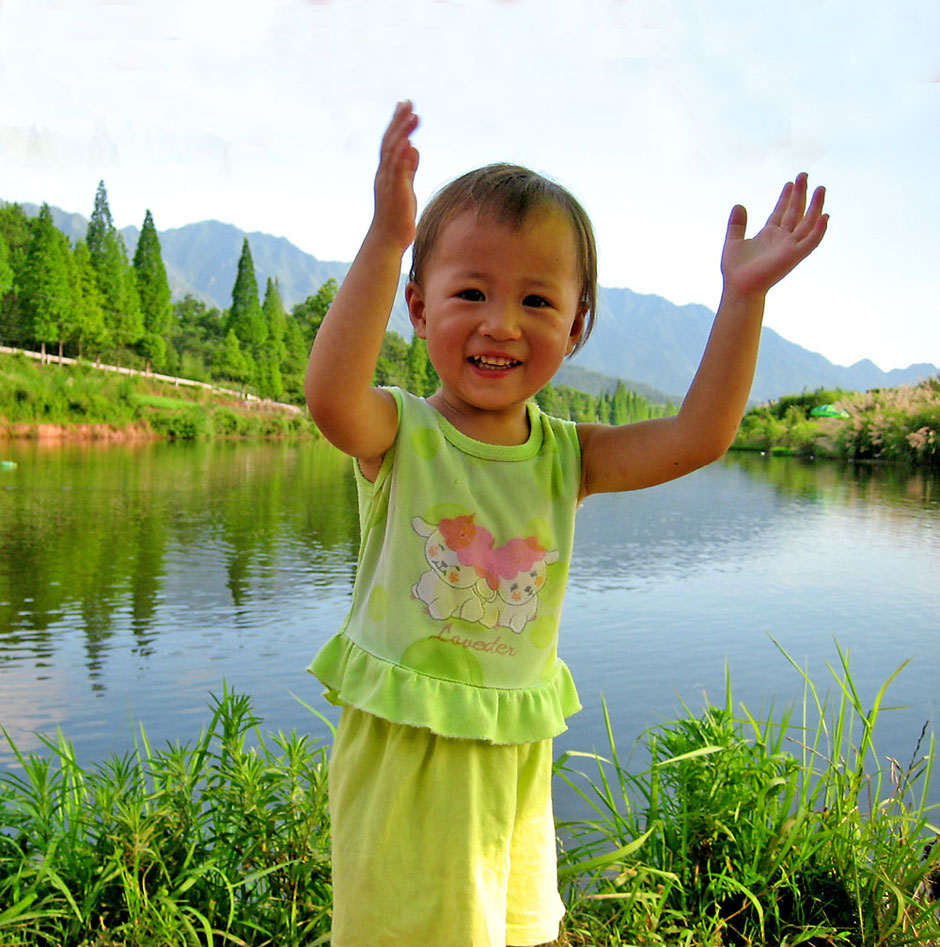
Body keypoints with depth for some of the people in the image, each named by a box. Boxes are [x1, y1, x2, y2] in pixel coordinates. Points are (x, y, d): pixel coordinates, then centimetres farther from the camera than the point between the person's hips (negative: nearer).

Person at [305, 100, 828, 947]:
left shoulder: (567, 455, -4)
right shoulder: (398, 434, -14)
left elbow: (697, 437, -13)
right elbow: (331, 396, -35)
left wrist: (742, 299, -18)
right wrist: (384, 242, -43)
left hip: (517, 753, 4)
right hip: (405, 750, -3)